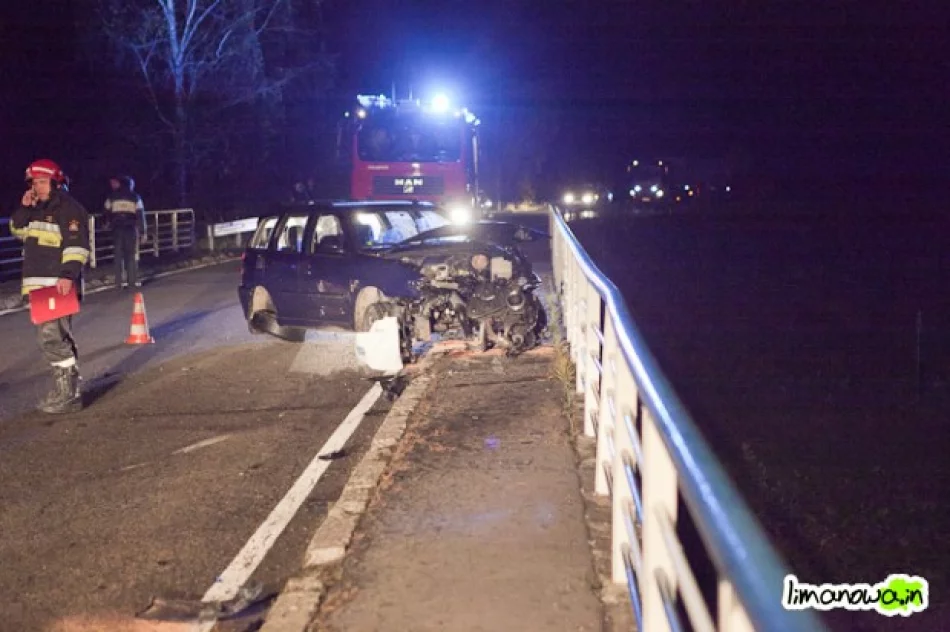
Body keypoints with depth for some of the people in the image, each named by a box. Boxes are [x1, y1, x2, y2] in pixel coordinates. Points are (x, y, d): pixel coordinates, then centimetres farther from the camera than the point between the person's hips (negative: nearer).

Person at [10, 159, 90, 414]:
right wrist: (24, 208, 8)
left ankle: (68, 394, -11)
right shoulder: (37, 209, 18)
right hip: (39, 285, 10)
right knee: (57, 338, 13)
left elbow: (77, 245, -20)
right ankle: (65, 390, 21)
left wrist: (68, 275, -31)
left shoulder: (69, 208, -10)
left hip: (59, 285, -10)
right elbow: (18, 231, 25)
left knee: (52, 337, -15)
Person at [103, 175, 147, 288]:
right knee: (131, 254, 5)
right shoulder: (135, 197, 2)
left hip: (117, 229, 1)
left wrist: (108, 224, 27)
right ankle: (133, 280, 0)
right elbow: (140, 215, -2)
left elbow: (107, 213, 8)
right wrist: (143, 232, -1)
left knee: (119, 255, 4)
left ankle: (119, 282, 2)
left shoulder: (112, 197, 7)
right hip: (131, 228, -1)